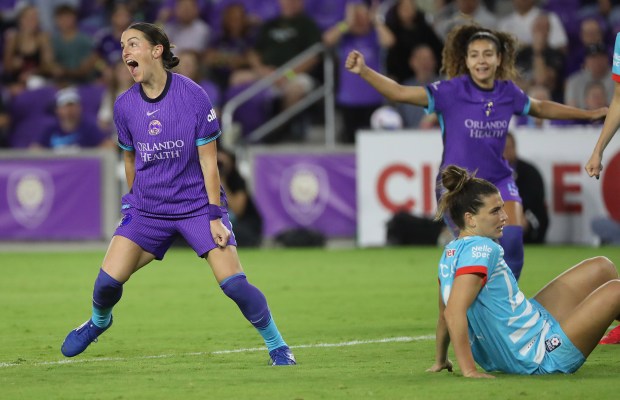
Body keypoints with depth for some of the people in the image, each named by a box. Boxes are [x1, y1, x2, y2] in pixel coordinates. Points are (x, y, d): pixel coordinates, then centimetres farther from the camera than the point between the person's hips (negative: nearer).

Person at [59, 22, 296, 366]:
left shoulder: (193, 96, -14)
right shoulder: (124, 105, -3)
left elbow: (208, 161, -10)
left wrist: (215, 216, -12)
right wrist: (134, 203, 21)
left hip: (197, 205, -3)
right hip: (147, 207, 3)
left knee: (233, 282, -15)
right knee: (108, 279, -7)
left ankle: (277, 346, 3)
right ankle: (99, 322, 27)